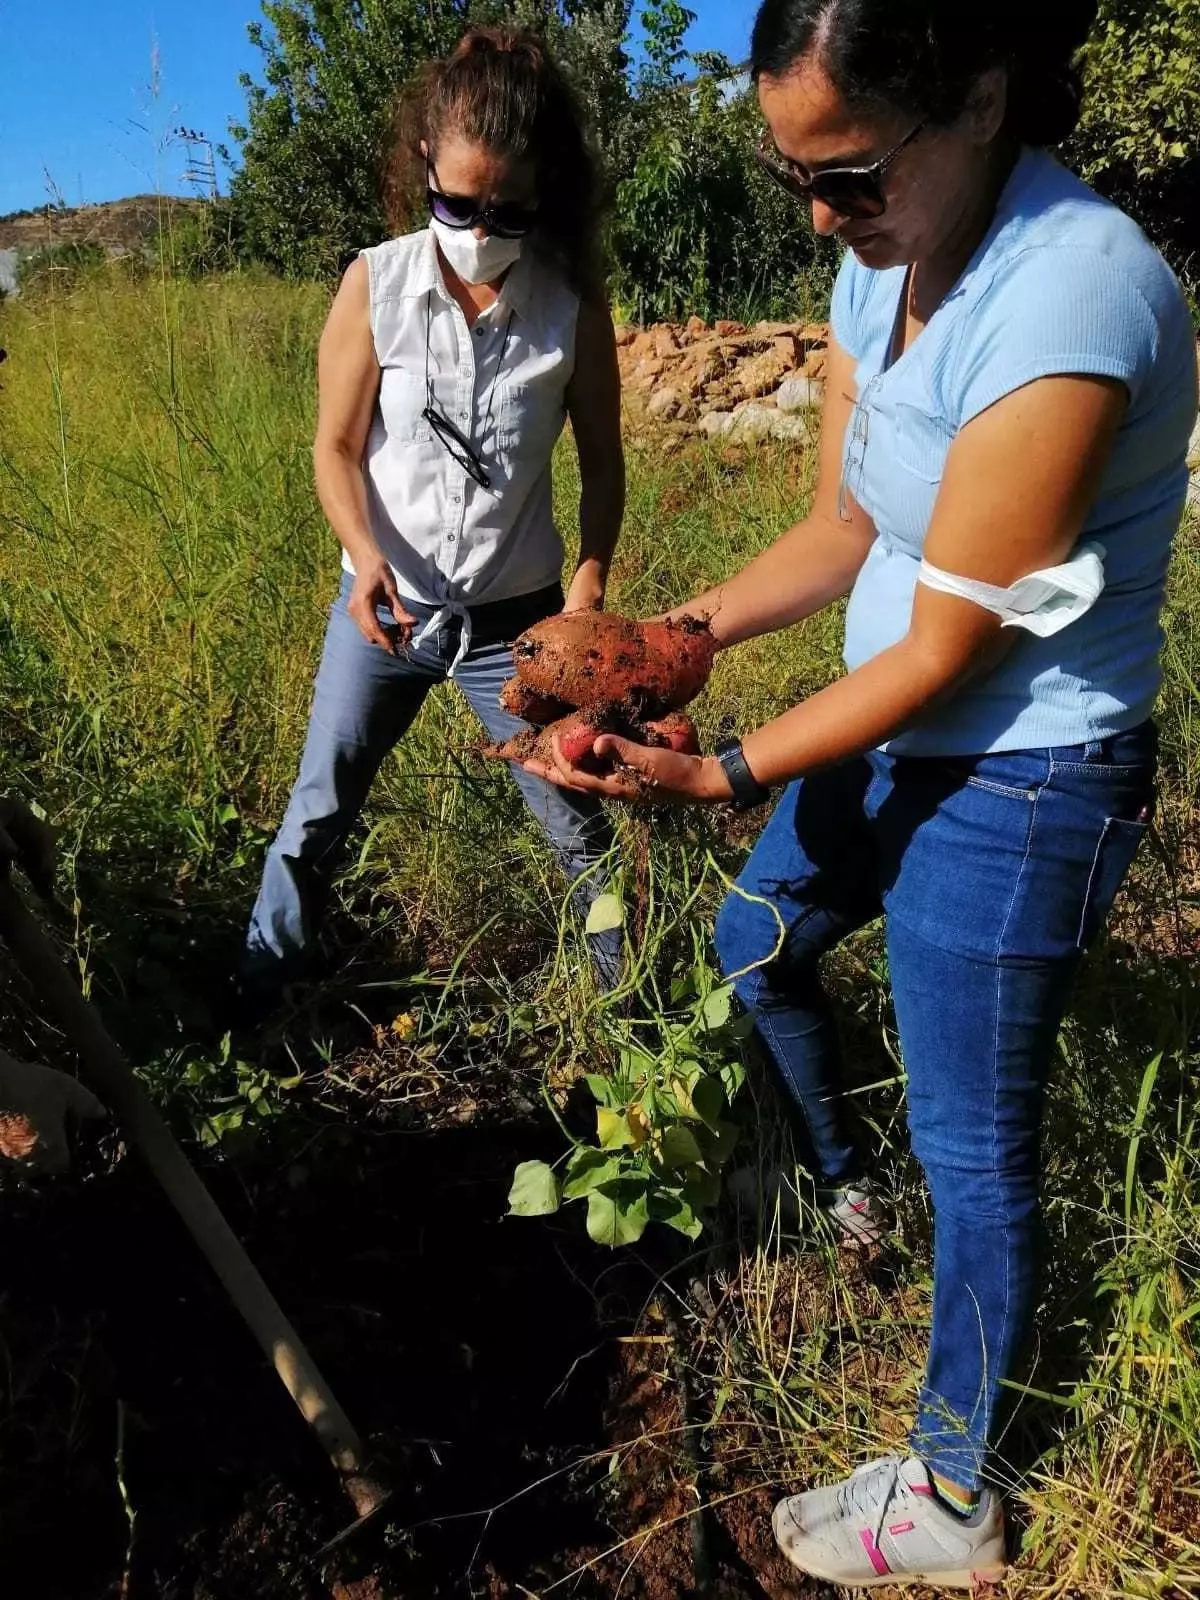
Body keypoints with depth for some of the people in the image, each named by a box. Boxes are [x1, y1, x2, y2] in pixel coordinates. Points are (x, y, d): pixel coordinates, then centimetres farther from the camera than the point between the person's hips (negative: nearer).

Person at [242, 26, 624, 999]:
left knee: (578, 822, 10)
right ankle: (260, 991, 35)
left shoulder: (574, 304, -9)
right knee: (320, 810, 13)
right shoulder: (375, 283, -10)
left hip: (513, 615, 0)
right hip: (382, 604, 1)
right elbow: (337, 447, -5)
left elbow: (602, 464, -1)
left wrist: (589, 585, -14)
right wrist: (364, 554, -24)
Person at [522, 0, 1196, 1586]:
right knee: (757, 946, 26)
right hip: (898, 735, 9)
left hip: (1015, 787, -9)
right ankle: (836, 1184, 53)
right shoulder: (885, 264, -1)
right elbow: (842, 533, 4)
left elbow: (944, 652, -23)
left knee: (973, 1146, 6)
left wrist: (720, 775, -21)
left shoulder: (1068, 299, -27)